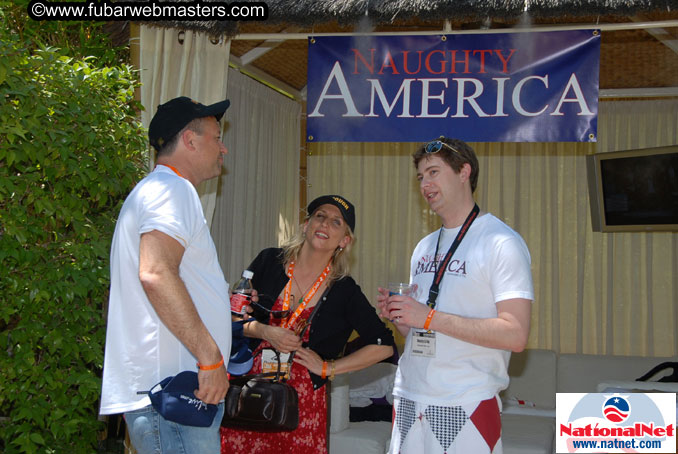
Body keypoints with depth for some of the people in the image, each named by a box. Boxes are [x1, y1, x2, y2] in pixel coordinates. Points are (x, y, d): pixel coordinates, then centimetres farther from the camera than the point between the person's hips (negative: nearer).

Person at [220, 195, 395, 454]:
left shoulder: (344, 290, -1)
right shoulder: (269, 262, 2)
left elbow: (384, 346, 2)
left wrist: (328, 368, 0)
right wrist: (265, 332, -10)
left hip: (301, 398, -1)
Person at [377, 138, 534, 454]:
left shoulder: (501, 243, -9)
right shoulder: (424, 248, 15)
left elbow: (515, 335, -18)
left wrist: (429, 317, -20)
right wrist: (397, 316, -2)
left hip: (465, 406, -6)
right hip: (408, 401, 6)